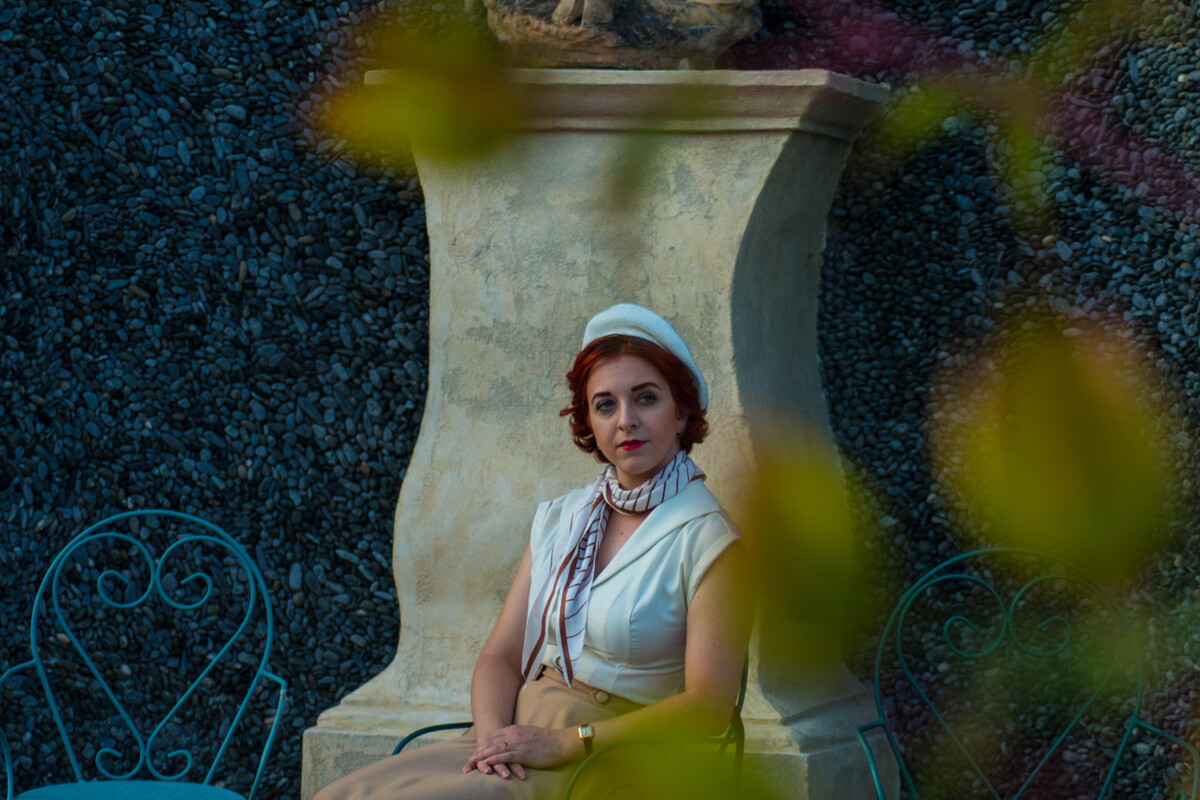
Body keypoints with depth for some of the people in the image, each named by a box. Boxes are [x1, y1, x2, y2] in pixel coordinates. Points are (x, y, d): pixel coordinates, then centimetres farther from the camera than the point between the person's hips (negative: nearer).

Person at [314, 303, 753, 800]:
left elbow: (709, 705, -13)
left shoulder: (707, 539, -5)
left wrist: (564, 742, -16)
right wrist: (493, 735, -9)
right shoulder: (559, 520, 15)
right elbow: (500, 656, 14)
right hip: (518, 737, 6)